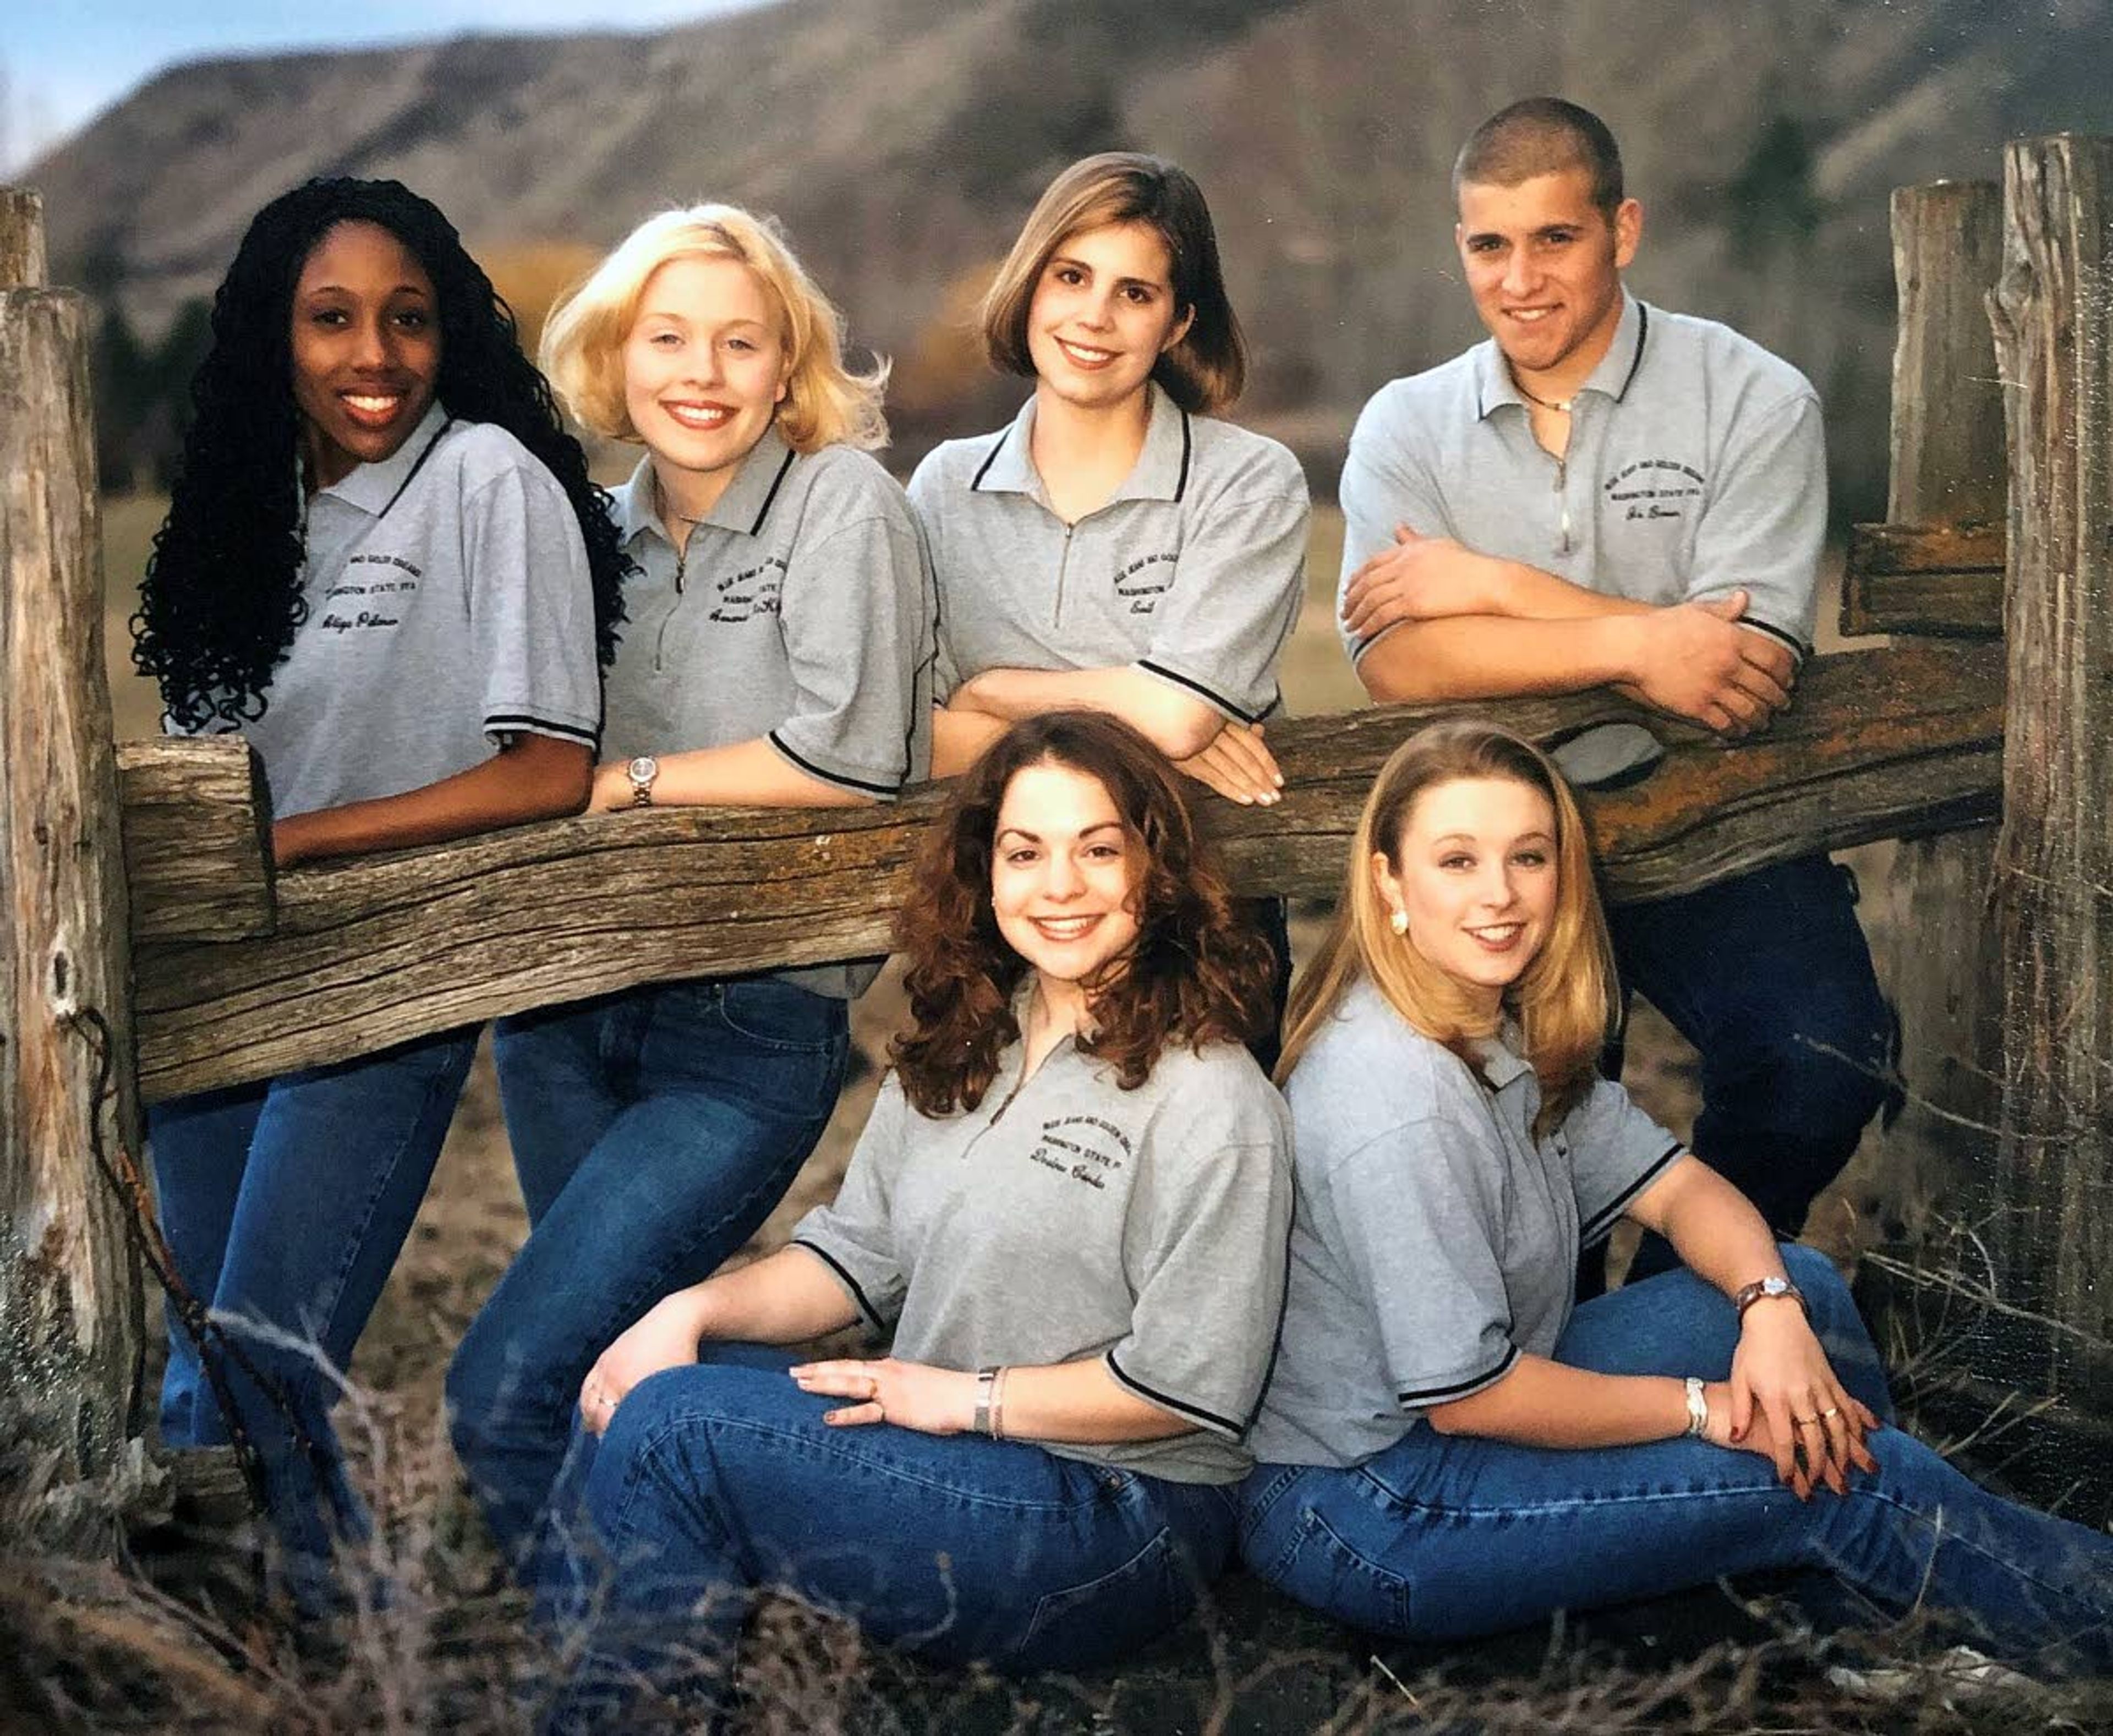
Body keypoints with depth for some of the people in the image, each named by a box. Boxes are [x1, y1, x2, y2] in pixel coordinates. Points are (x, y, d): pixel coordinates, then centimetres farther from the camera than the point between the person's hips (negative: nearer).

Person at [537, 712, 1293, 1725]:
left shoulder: (1211, 1101, -13)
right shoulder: (958, 1052, 12)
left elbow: (1188, 1385, -16)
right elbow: (859, 1254, 12)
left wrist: (961, 1397, -13)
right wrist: (698, 1308, -6)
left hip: (1115, 1519, -8)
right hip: (939, 1454, 8)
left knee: (672, 1423, -19)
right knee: (630, 1385, -9)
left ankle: (620, 1702, -2)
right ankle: (539, 1691, -3)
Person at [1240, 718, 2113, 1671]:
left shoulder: (1509, 1027, 2)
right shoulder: (1397, 1099, -28)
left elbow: (1678, 1186, 7)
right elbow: (1468, 1397, -26)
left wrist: (1770, 1306, -15)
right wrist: (1705, 1409, -14)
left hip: (1476, 1406, 9)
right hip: (1364, 1513, -9)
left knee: (1802, 1284, 6)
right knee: (1855, 1492, -11)